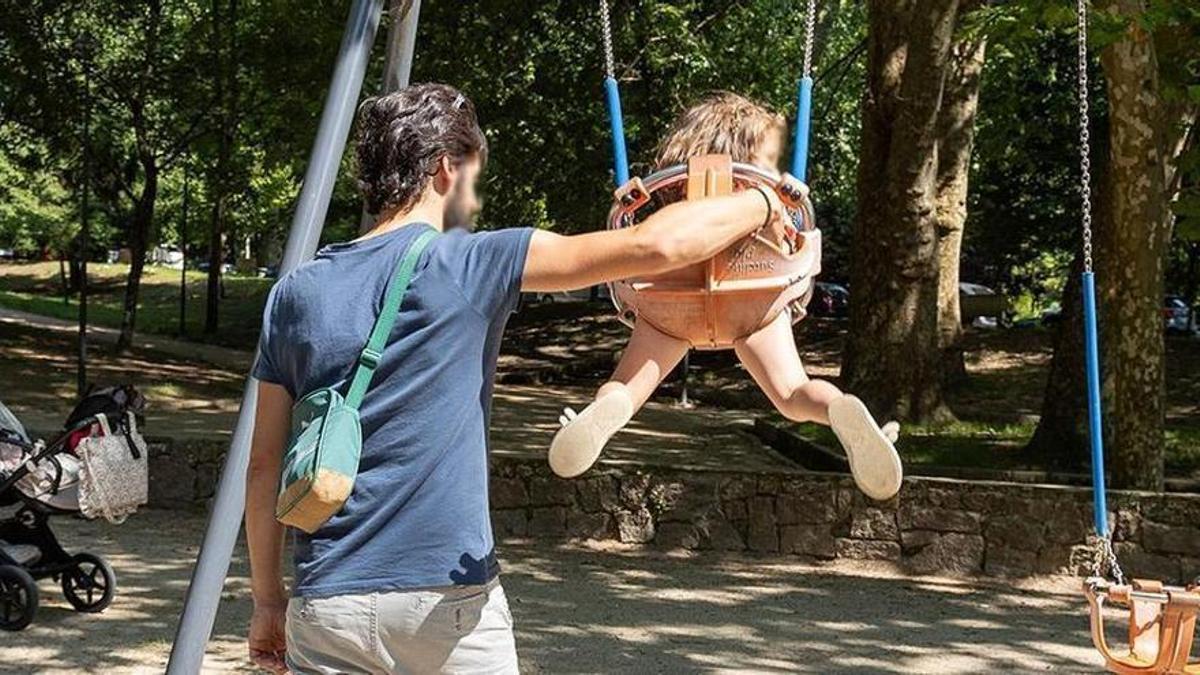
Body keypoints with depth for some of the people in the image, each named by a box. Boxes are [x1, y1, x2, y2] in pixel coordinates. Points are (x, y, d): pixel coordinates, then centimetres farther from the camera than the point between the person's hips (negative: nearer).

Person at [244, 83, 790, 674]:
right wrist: (759, 203, 6)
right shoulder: (468, 266, -6)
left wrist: (267, 599, 19)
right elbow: (656, 245, -11)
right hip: (447, 602, -3)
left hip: (326, 603, 4)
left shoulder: (295, 294, 6)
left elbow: (264, 464, 9)